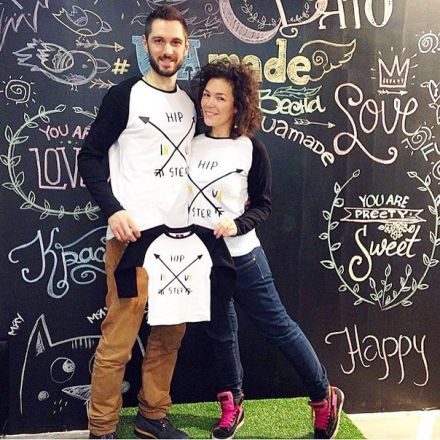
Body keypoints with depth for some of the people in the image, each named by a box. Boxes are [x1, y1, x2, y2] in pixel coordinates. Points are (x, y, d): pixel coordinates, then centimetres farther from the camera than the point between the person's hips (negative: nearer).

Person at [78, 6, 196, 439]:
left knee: (169, 335, 10)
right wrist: (113, 210, -15)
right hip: (133, 236, -5)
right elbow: (90, 157, -3)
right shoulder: (124, 95, -1)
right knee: (118, 341, -3)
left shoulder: (190, 102, 15)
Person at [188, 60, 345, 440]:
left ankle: (324, 396, 22)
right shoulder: (191, 143, 3)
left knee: (277, 326, 4)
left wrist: (238, 224, -21)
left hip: (241, 255, -4)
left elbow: (263, 205, -3)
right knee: (221, 331, 16)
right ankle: (232, 406, 33)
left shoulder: (251, 149, -7)